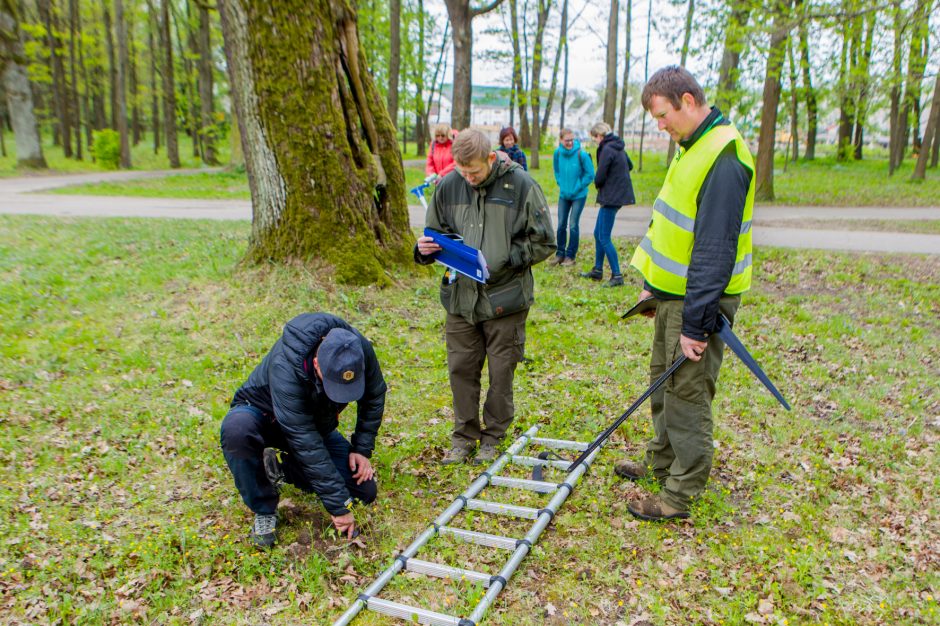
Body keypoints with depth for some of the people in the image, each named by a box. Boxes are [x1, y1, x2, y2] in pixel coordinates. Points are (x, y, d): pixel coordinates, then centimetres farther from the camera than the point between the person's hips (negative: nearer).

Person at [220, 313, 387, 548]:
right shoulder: (285, 367, -40)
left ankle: (282, 467, 4)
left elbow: (374, 396, -4)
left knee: (365, 490, -11)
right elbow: (305, 443, -39)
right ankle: (264, 510, -15)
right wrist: (338, 505, -36)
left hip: (317, 424, 4)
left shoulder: (359, 350, -26)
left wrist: (362, 449, -11)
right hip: (263, 414, -4)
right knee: (237, 429, -41)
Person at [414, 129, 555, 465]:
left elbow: (544, 242, -4)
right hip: (460, 295, 3)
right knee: (461, 368, 9)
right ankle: (464, 436, 27)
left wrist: (502, 260, -14)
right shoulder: (447, 187, 1)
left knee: (501, 371, 8)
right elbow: (436, 234, 14)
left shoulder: (521, 185, -8)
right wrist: (426, 249, -10)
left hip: (505, 296, -3)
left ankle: (493, 436, 28)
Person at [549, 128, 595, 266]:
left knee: (573, 225, -2)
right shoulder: (557, 153, -5)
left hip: (578, 196, -4)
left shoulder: (581, 154, -17)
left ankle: (570, 256, 9)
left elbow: (590, 175, -9)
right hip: (563, 195, 4)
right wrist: (561, 184, 2)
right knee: (561, 225, 6)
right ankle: (560, 254, 19)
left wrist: (577, 188, -10)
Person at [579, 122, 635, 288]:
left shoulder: (607, 150, -17)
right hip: (617, 196, 10)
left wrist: (597, 184, 3)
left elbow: (599, 178, -19)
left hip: (611, 197, -10)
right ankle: (597, 270, 26)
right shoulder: (618, 148, 11)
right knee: (598, 234, 17)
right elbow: (630, 166, 27)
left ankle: (617, 276, -3)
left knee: (604, 238, -5)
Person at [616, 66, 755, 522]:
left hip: (699, 299, -10)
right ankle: (661, 463, 39)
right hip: (672, 294, 10)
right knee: (663, 381, 21)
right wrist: (652, 284, 19)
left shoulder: (723, 159, -22)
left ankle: (681, 494, 15)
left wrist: (695, 323, -23)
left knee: (688, 394, 0)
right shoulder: (693, 147, 10)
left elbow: (715, 250, -25)